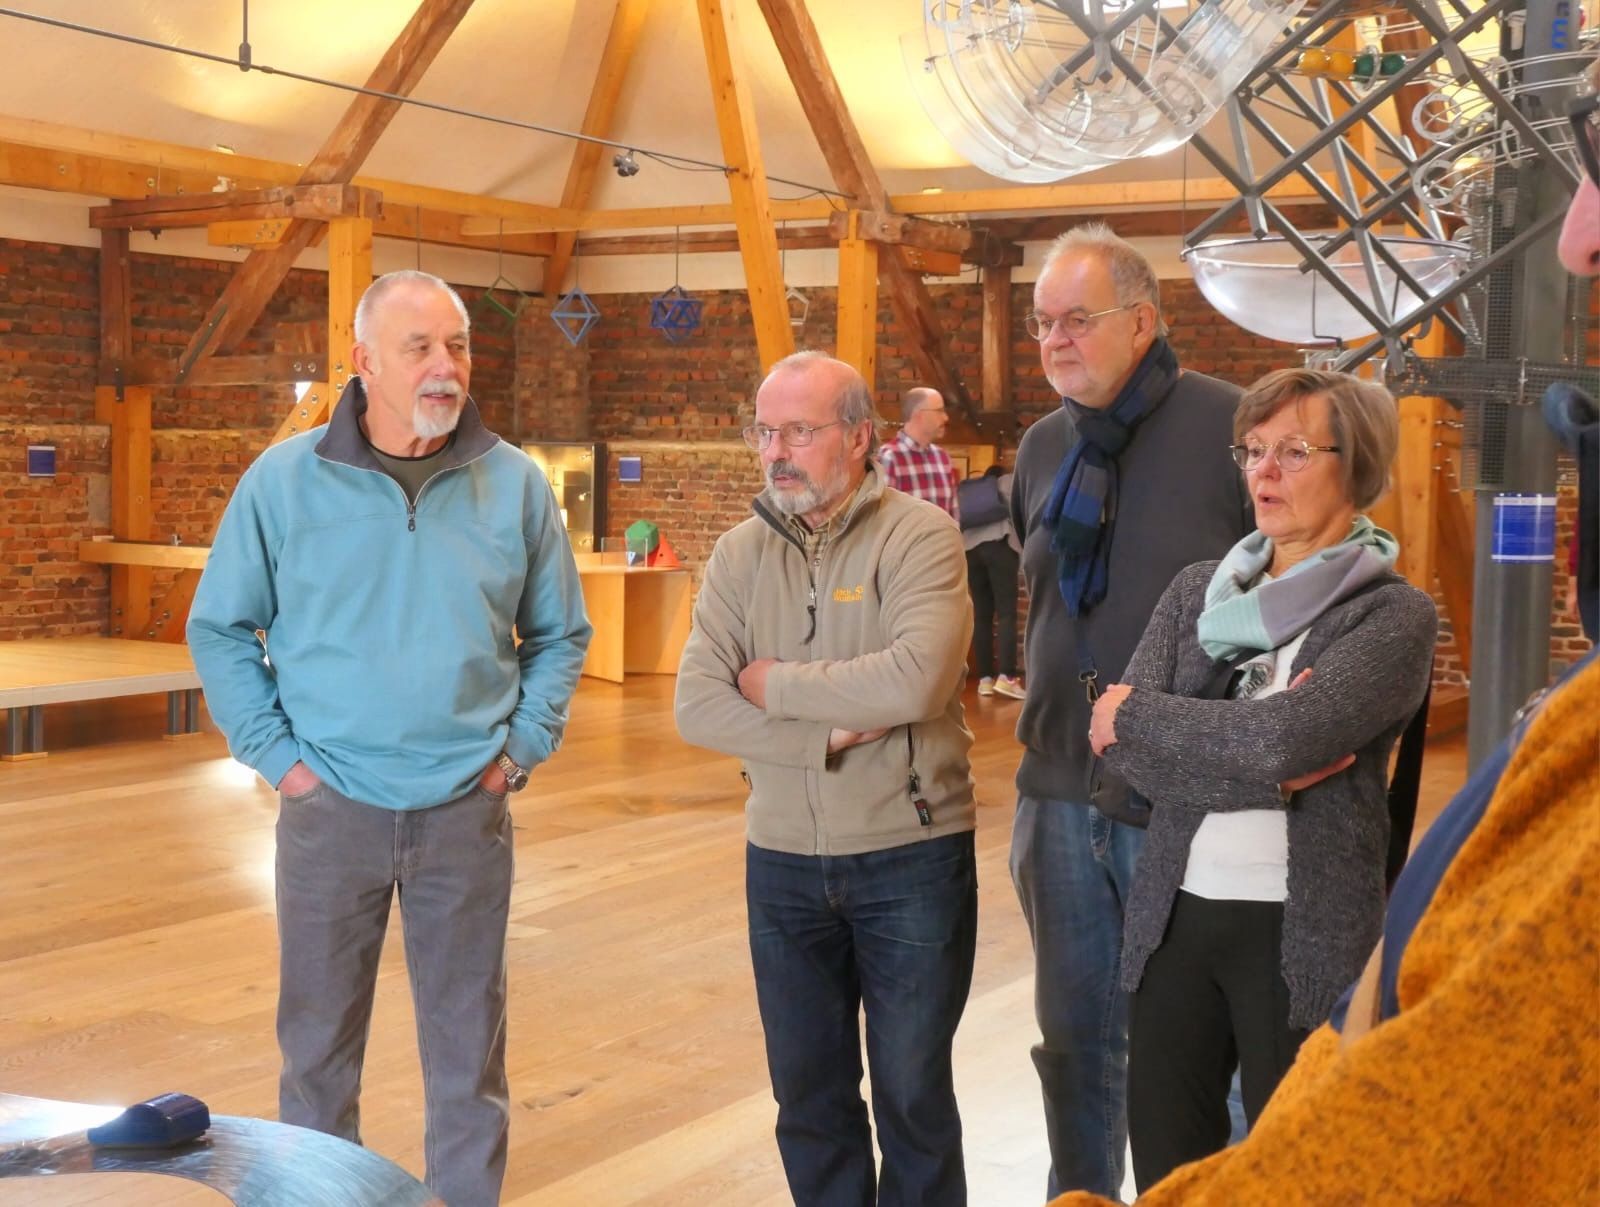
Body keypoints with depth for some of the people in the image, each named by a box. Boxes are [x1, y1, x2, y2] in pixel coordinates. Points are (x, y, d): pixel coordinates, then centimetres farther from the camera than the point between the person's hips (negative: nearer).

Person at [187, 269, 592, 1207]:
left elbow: (561, 635, 11)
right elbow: (220, 630, 5)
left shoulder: (517, 485, 0)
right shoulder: (284, 480, -3)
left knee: (469, 1042, 10)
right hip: (331, 808, 0)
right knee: (318, 1041, 11)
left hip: (467, 809, 1)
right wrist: (276, 752, -2)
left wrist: (521, 746, 2)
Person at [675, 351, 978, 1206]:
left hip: (911, 856, -4)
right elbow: (697, 710, -7)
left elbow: (916, 681, -27)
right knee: (808, 1098, 15)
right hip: (783, 862, 4)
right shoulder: (741, 552, 3)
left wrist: (775, 685, -14)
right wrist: (830, 734, -18)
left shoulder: (920, 536, -10)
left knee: (912, 1095, 9)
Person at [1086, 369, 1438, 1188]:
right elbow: (1115, 737, -5)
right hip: (1175, 915, 4)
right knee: (1164, 1169, 13)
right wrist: (1264, 772, -16)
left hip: (1304, 933, -4)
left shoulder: (1394, 615, -7)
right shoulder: (1197, 590, 7)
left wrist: (1140, 712, -9)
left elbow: (1287, 737, -23)